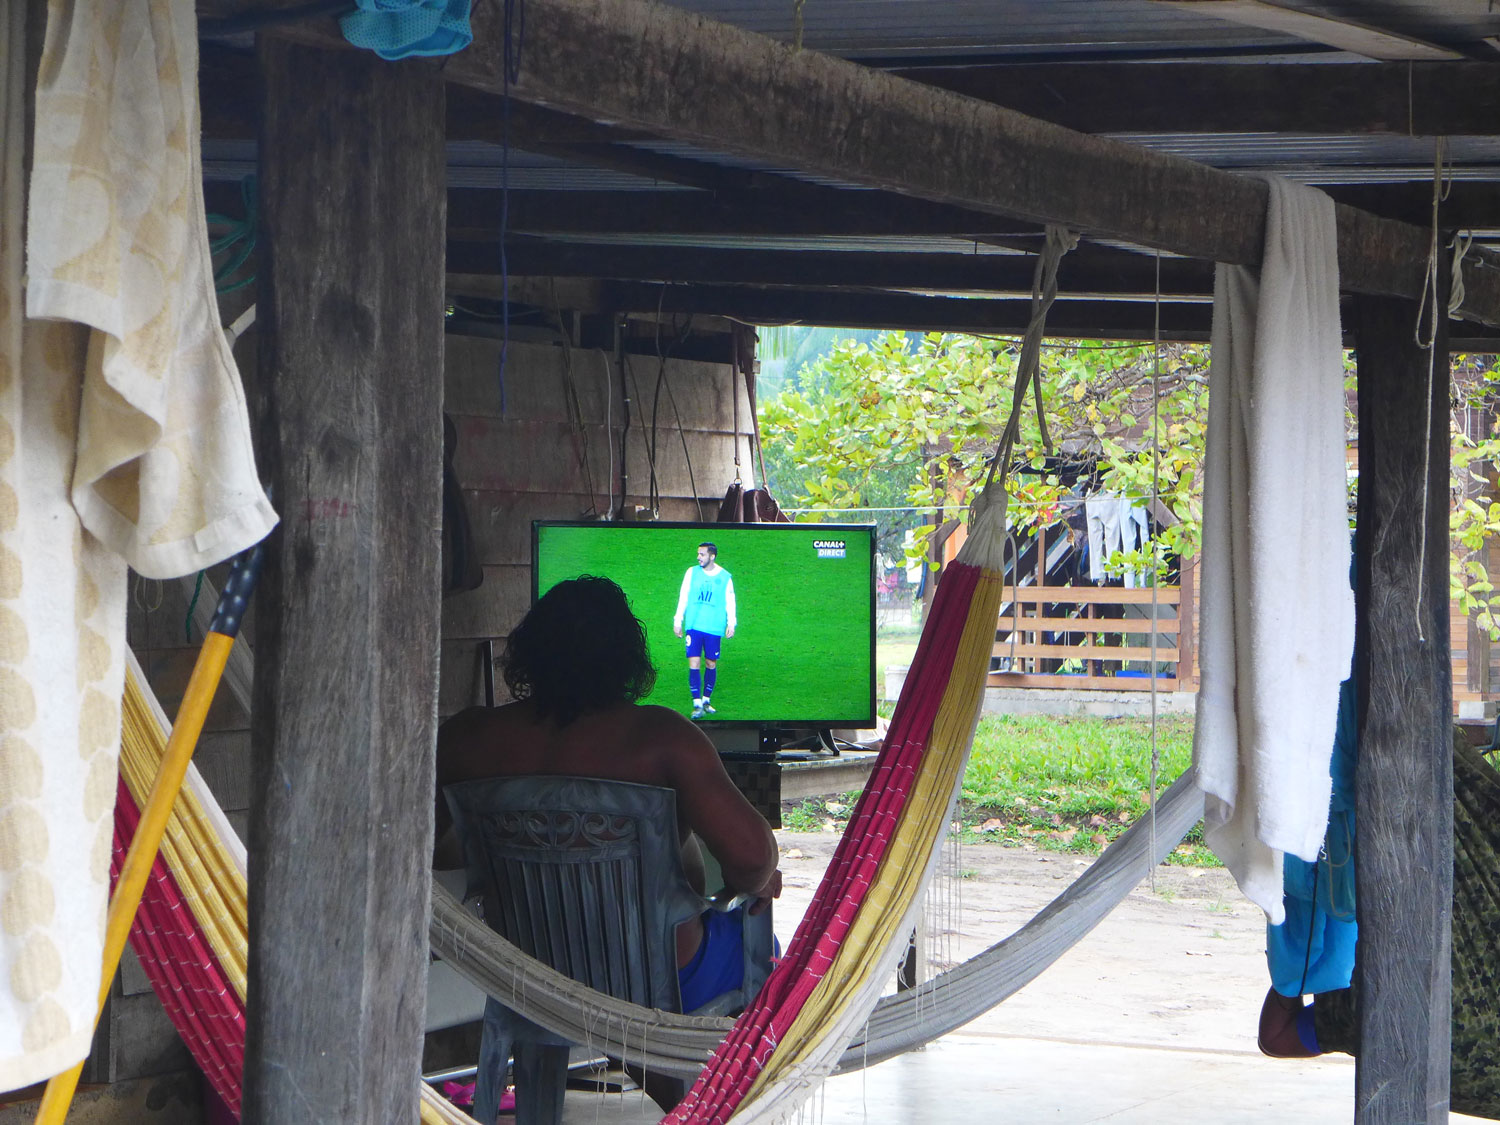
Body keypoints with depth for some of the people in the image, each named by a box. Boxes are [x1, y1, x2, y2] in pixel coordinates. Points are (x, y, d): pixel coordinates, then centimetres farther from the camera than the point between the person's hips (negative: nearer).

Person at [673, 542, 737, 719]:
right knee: (693, 664, -9)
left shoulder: (725, 577, 4)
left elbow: (730, 602, 8)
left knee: (711, 664, 5)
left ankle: (706, 700, 22)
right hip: (694, 626, 0)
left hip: (714, 628, 0)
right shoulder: (692, 572, 7)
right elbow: (683, 598, 10)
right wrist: (678, 621, 6)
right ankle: (697, 704, -8)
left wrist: (731, 623, -1)